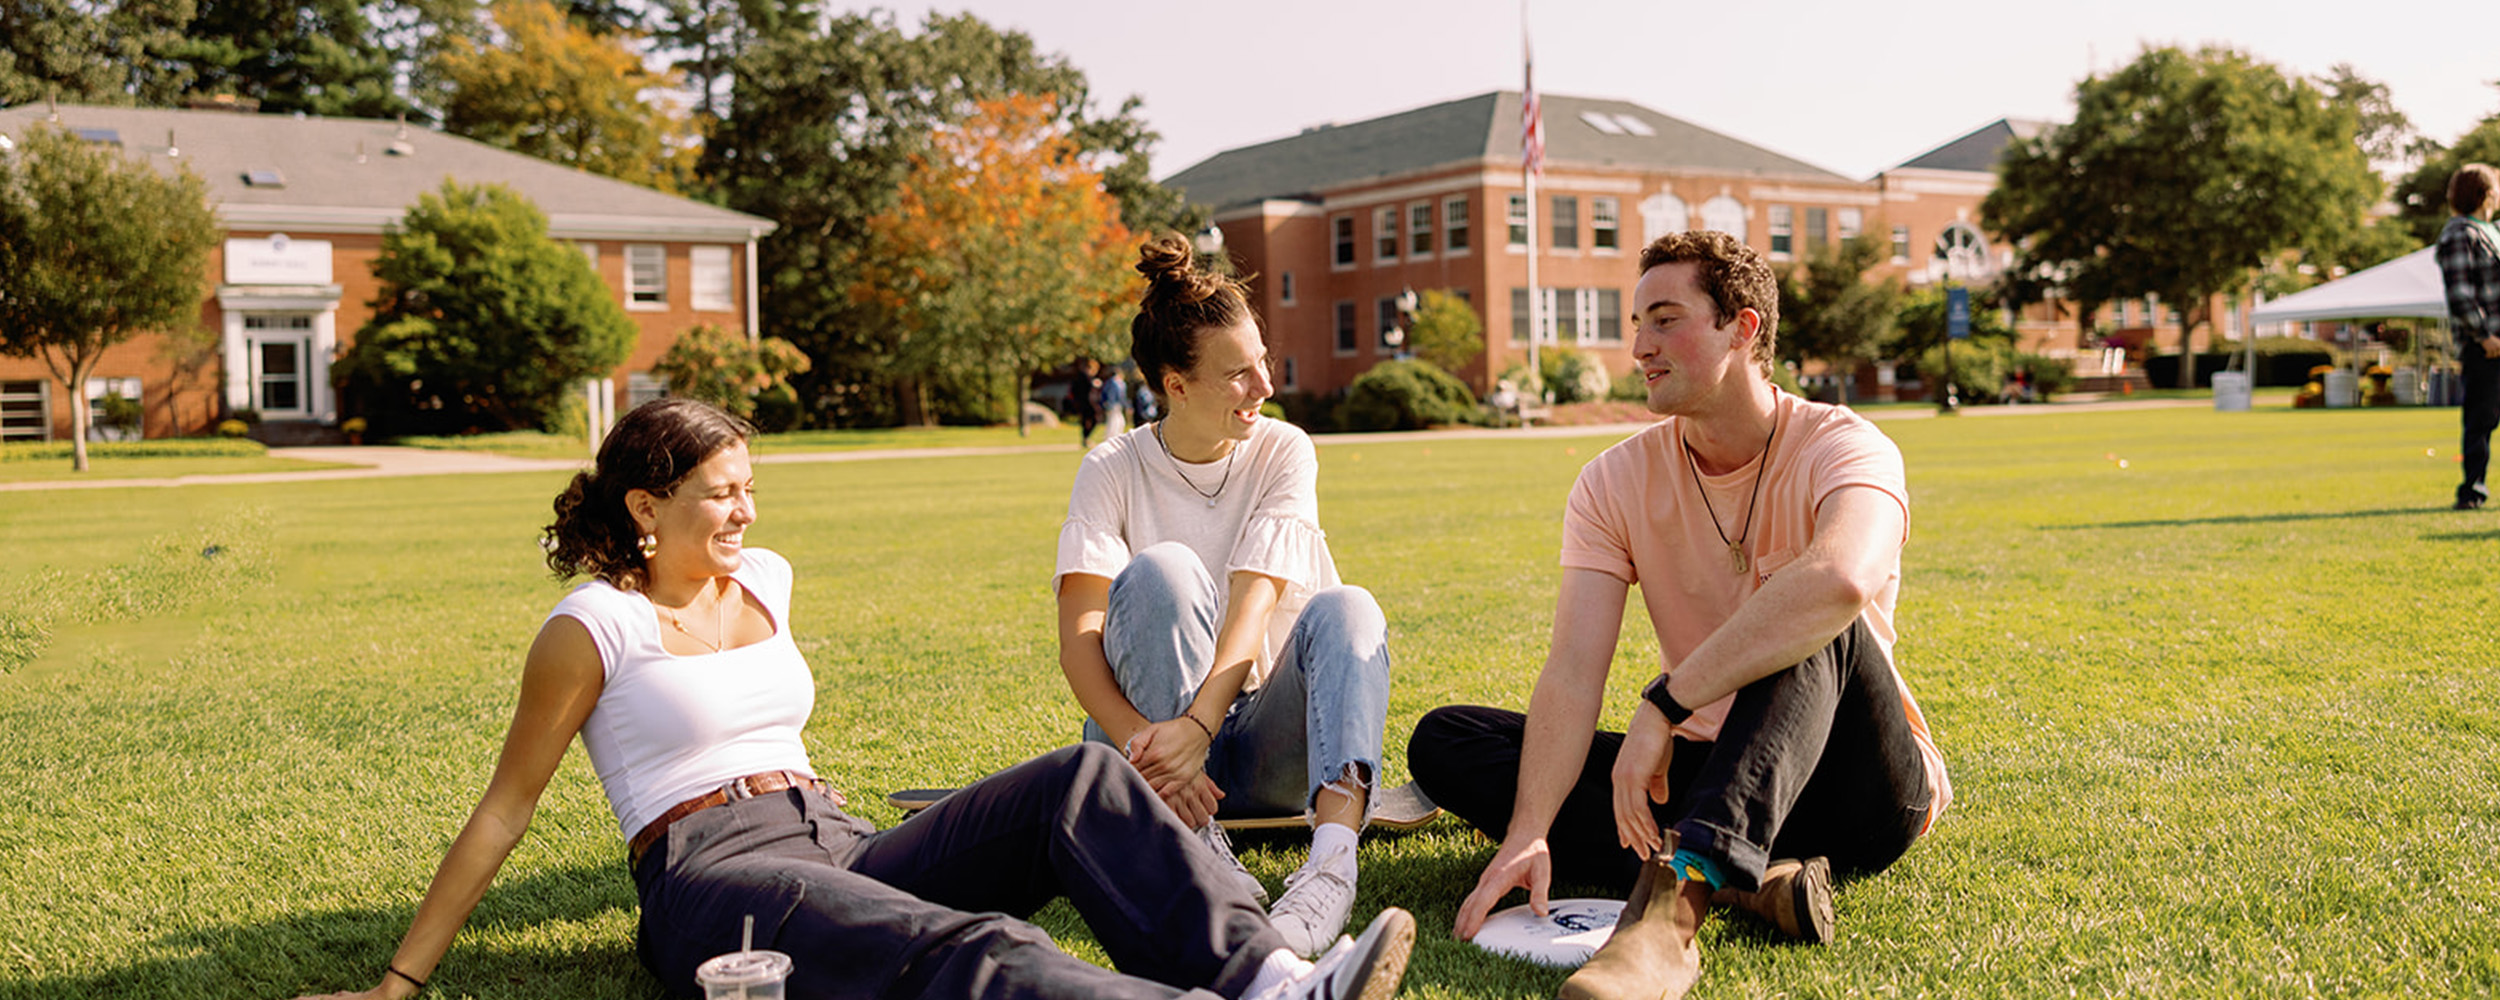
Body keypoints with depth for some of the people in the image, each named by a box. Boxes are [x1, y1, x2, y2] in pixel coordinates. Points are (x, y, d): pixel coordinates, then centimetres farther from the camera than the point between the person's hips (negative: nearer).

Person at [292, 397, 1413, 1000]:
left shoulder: (765, 580, 19)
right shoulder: (592, 628, 1)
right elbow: (504, 809, 4)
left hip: (839, 842, 7)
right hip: (711, 872, -7)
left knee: (1079, 782, -19)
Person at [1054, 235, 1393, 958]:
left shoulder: (1282, 451, -1)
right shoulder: (1113, 471, -2)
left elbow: (1255, 601, -16)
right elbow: (1078, 639, -14)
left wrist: (1197, 725, -34)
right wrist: (1141, 744, -34)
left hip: (1259, 740, 1)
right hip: (1145, 722, -1)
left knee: (1345, 610, -27)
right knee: (1161, 569, -27)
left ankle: (1333, 857, -51)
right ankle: (1199, 851, -34)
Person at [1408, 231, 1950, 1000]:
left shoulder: (1841, 448, -13)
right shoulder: (1616, 482, 0)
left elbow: (1842, 581, -38)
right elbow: (1573, 672, -13)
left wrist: (1664, 705, -41)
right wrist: (1528, 834, -28)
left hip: (1854, 787, -4)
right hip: (1703, 770, 4)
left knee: (1813, 627, -33)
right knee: (1444, 740, -11)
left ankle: (1677, 896, -49)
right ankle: (1741, 878, -27)